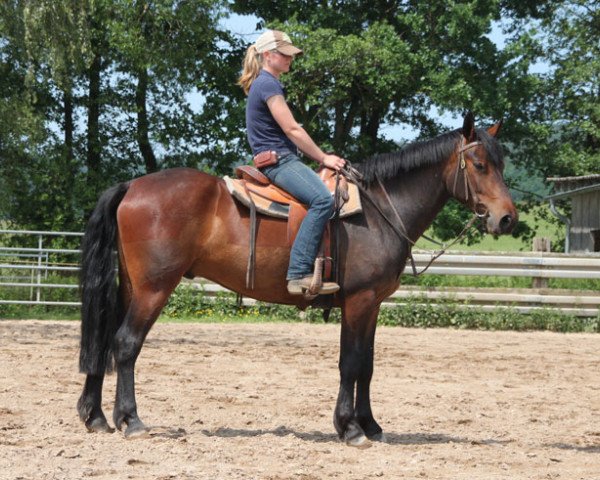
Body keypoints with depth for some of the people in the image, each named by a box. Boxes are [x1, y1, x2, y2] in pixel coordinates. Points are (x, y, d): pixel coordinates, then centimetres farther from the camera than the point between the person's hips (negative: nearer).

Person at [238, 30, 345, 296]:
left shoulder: (265, 83, 22)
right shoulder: (268, 84, -11)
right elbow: (292, 129, -14)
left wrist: (321, 158, 18)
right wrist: (323, 158, -6)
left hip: (282, 160, 11)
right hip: (278, 161, -11)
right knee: (322, 199, -30)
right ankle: (299, 274, -37)